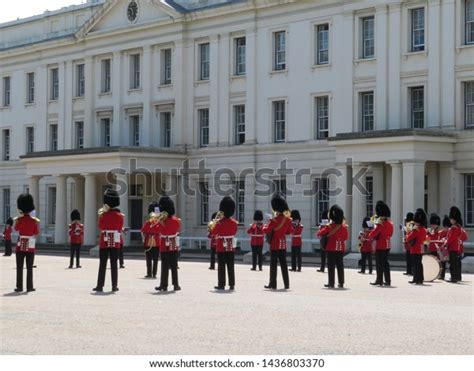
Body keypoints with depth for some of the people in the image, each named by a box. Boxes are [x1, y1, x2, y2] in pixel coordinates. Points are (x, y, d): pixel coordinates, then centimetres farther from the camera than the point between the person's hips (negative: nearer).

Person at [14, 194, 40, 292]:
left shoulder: (19, 219, -4)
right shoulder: (34, 220, -7)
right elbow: (36, 233, 0)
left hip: (20, 246, 1)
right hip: (31, 246, 0)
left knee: (19, 268, 5)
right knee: (29, 268, 6)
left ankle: (19, 287, 4)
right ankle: (29, 286, 6)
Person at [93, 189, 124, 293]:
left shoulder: (103, 215, -8)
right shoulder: (120, 216, 0)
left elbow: (101, 226, 3)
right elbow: (120, 228, 8)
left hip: (104, 242, -2)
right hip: (115, 242, 2)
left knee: (102, 264, 1)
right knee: (114, 264, 5)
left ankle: (100, 286, 1)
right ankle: (114, 286, 4)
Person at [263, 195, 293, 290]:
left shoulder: (274, 220, -16)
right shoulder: (287, 219, 1)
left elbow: (266, 231, -15)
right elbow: (290, 231, 12)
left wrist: (265, 226, 6)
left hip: (275, 244, -5)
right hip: (283, 244, 5)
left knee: (273, 263, 0)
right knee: (283, 263, 9)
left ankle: (273, 284, 1)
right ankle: (286, 284, 10)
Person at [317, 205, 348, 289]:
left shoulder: (329, 226, -10)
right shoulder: (344, 226, 2)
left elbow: (320, 234, -8)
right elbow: (346, 237, 13)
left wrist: (322, 228, 11)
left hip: (331, 248, -4)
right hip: (341, 248, 4)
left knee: (331, 266, 0)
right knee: (340, 265, 8)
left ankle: (331, 283, -1)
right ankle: (341, 283, 9)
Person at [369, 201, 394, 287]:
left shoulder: (380, 223, -17)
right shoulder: (390, 223, 9)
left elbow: (373, 234, -19)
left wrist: (371, 237, 1)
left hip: (380, 246, -8)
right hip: (387, 245, 8)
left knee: (379, 263, -2)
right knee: (385, 263, 12)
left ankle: (379, 281, 0)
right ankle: (387, 281, 12)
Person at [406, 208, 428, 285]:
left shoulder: (415, 230, -17)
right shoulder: (424, 230, 9)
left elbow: (408, 239, -16)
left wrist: (409, 232, -1)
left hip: (415, 250, -8)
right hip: (421, 249, 8)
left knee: (415, 264, -5)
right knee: (419, 264, 13)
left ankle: (416, 279, -6)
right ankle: (420, 279, 17)